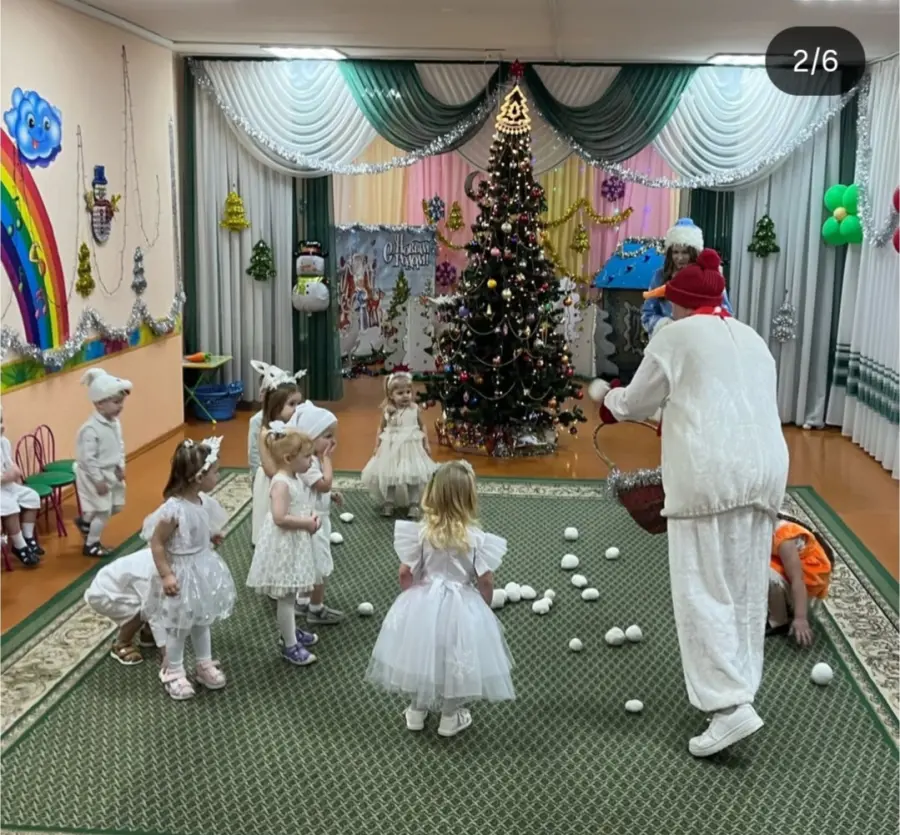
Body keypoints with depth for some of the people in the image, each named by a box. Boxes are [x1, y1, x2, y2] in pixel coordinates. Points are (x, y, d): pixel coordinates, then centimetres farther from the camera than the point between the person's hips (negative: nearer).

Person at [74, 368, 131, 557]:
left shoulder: (115, 423, 1)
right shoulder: (91, 429, -26)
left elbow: (120, 446, 12)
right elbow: (87, 458, -24)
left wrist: (121, 467, 2)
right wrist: (98, 480, -21)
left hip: (111, 473, 9)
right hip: (94, 476, -9)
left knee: (116, 506, 17)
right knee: (103, 511, 0)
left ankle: (85, 521, 39)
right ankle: (91, 545, 19)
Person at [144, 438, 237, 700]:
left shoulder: (205, 501, -6)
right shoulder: (173, 509, -29)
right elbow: (156, 543, -22)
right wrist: (166, 575, -22)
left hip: (204, 569, 7)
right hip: (183, 574, -7)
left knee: (202, 621, 22)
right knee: (179, 628, 11)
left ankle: (204, 665, 40)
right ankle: (173, 673, 31)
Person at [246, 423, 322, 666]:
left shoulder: (294, 478, 6)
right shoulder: (281, 483, -24)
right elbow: (279, 517, -31)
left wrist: (311, 518, -1)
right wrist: (307, 523, -22)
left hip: (294, 543, 10)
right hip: (283, 546, -9)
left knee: (290, 594, 23)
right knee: (286, 596, 2)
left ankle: (291, 631, 38)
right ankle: (290, 646, 11)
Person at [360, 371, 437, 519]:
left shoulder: (415, 409, -6)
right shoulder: (387, 410, -5)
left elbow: (422, 426, 5)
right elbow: (381, 428, 6)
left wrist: (426, 444, 2)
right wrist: (377, 446, 4)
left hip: (411, 447, -1)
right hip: (391, 447, 1)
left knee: (413, 475, 2)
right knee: (388, 475, 8)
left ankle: (413, 504, 12)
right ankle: (388, 503, 22)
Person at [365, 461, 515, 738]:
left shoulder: (420, 531, -13)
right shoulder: (476, 537, -16)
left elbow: (405, 573, -7)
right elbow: (486, 581, -10)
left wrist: (412, 597, 11)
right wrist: (485, 608, 7)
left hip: (424, 603, 2)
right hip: (461, 607, -1)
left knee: (421, 654, 20)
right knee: (456, 659, 16)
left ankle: (416, 711, 36)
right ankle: (450, 718, 31)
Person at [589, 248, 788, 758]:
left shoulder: (678, 336, 3)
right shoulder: (751, 339, 23)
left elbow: (636, 403, 9)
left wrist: (605, 397, 31)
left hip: (712, 472, -7)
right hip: (765, 467, 7)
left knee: (705, 590, -4)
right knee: (747, 588, 13)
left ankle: (730, 707, -11)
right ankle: (739, 691, 22)